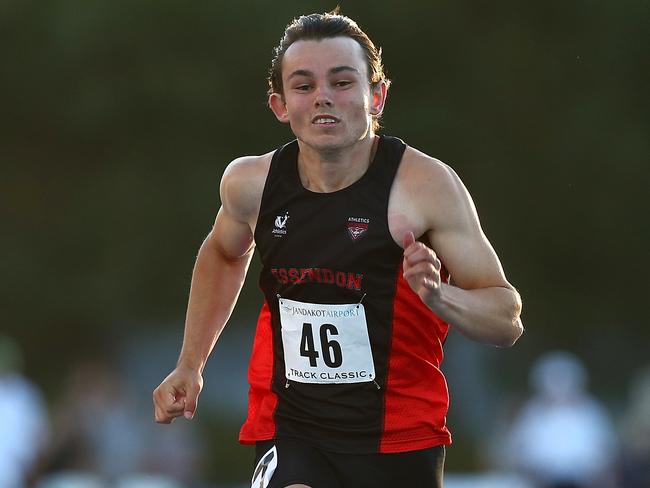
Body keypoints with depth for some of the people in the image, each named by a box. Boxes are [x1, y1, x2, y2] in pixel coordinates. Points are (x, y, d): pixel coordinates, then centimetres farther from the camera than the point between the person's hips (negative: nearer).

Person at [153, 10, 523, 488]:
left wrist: (437, 295, -30)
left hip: (400, 439, -1)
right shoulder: (249, 183, -3)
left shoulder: (427, 186, -14)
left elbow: (508, 320, -11)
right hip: (289, 432, 1)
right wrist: (190, 365, 20)